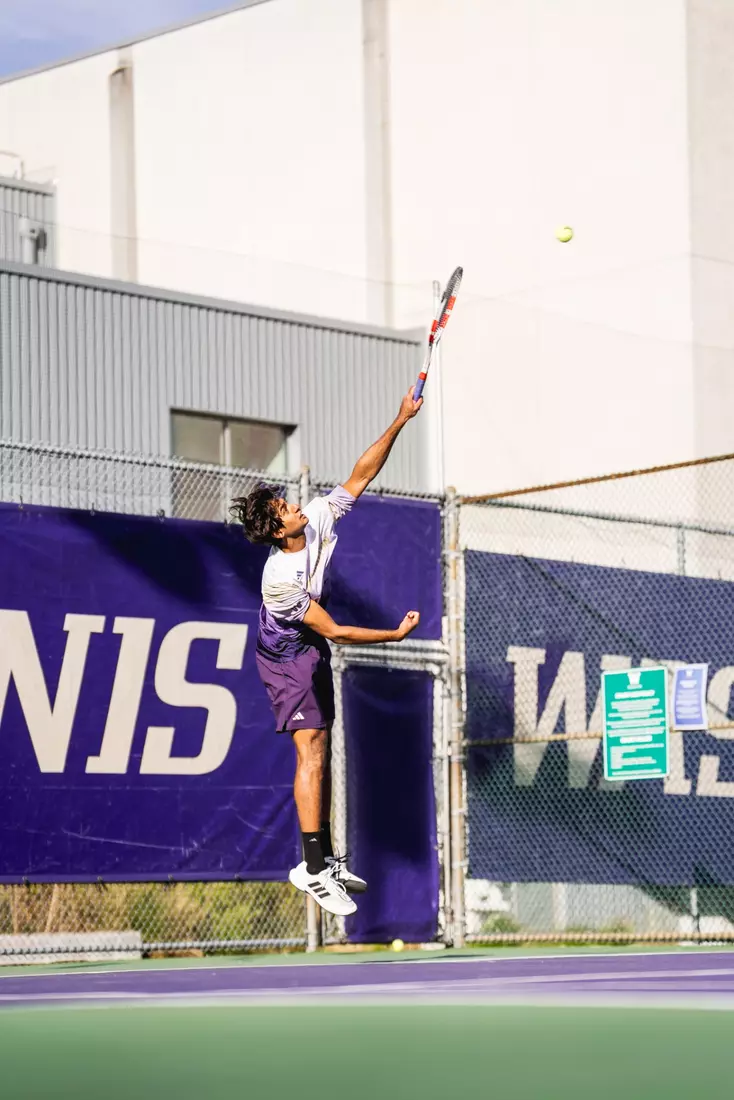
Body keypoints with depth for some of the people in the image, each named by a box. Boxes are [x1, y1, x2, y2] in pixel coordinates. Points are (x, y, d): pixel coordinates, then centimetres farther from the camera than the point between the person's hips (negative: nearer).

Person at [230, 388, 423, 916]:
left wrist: (400, 423, -17)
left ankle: (325, 858, 15)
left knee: (321, 748, 9)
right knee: (311, 749, -16)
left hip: (313, 651, 8)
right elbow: (334, 631, -24)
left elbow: (360, 476, -7)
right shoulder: (280, 578, -32)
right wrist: (394, 634, -20)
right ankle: (313, 868, -19)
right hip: (286, 655, -8)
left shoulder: (319, 518, -13)